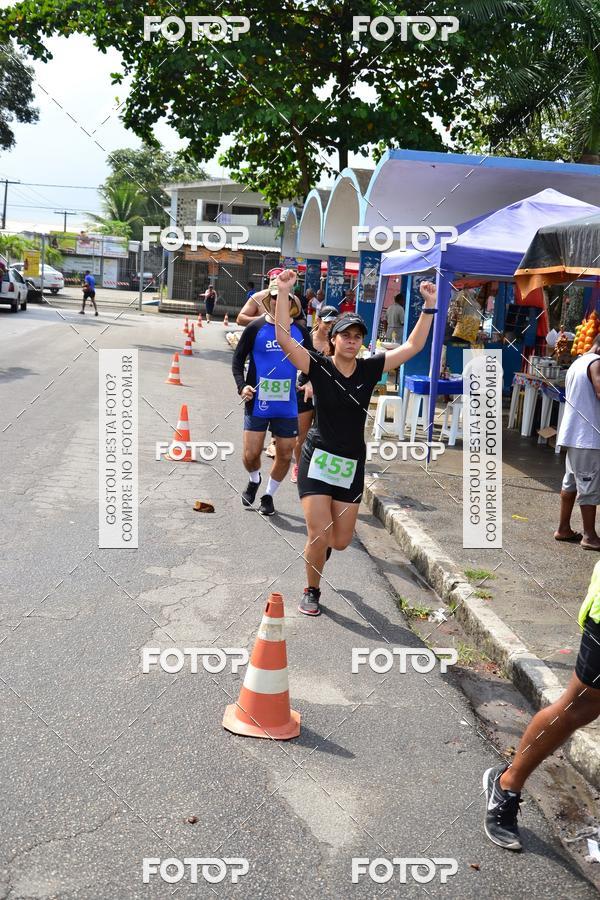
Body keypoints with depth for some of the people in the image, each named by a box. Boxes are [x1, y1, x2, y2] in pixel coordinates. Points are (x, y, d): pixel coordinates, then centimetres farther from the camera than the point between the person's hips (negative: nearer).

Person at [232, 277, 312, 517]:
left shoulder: (300, 331, 3)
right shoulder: (255, 328, -4)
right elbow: (238, 360, 2)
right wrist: (242, 386, -13)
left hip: (287, 405, 3)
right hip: (258, 403, -2)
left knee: (285, 455, 8)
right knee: (251, 454, -3)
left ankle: (268, 495, 30)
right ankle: (254, 480, 32)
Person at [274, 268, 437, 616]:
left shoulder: (370, 369, 1)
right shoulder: (318, 366, -8)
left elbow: (413, 346, 2)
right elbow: (284, 338, -19)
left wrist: (429, 305, -4)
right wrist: (284, 292, -27)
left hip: (352, 465, 3)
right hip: (318, 460, -3)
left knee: (341, 541, 9)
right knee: (319, 536, -9)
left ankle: (321, 544, 49)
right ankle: (312, 592, 19)